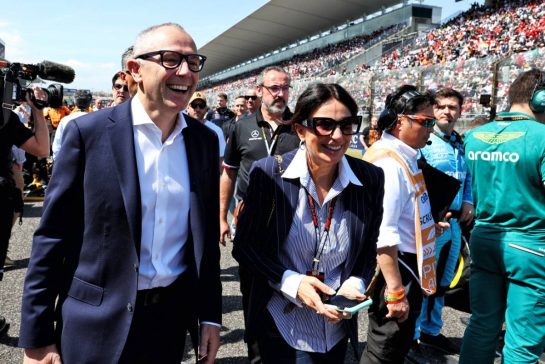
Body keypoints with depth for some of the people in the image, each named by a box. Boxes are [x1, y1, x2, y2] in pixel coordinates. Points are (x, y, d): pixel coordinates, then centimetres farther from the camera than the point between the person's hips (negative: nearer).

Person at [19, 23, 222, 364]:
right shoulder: (89, 131, -10)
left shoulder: (205, 139, 1)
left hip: (173, 314, 4)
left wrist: (211, 316, 5)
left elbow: (207, 235, 5)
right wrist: (37, 337, -7)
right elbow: (53, 236, -8)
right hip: (98, 321, -3)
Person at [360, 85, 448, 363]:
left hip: (407, 264, 10)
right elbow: (383, 235, -30)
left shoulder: (403, 158, 8)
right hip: (393, 268, -10)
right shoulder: (388, 163, -24)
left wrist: (426, 224, 25)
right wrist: (395, 291, -28)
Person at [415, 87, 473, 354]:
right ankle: (411, 335, 14)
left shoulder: (462, 144, 12)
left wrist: (468, 201, 4)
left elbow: (468, 178, 21)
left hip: (455, 222, 7)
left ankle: (431, 330, 33)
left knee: (442, 282, 17)